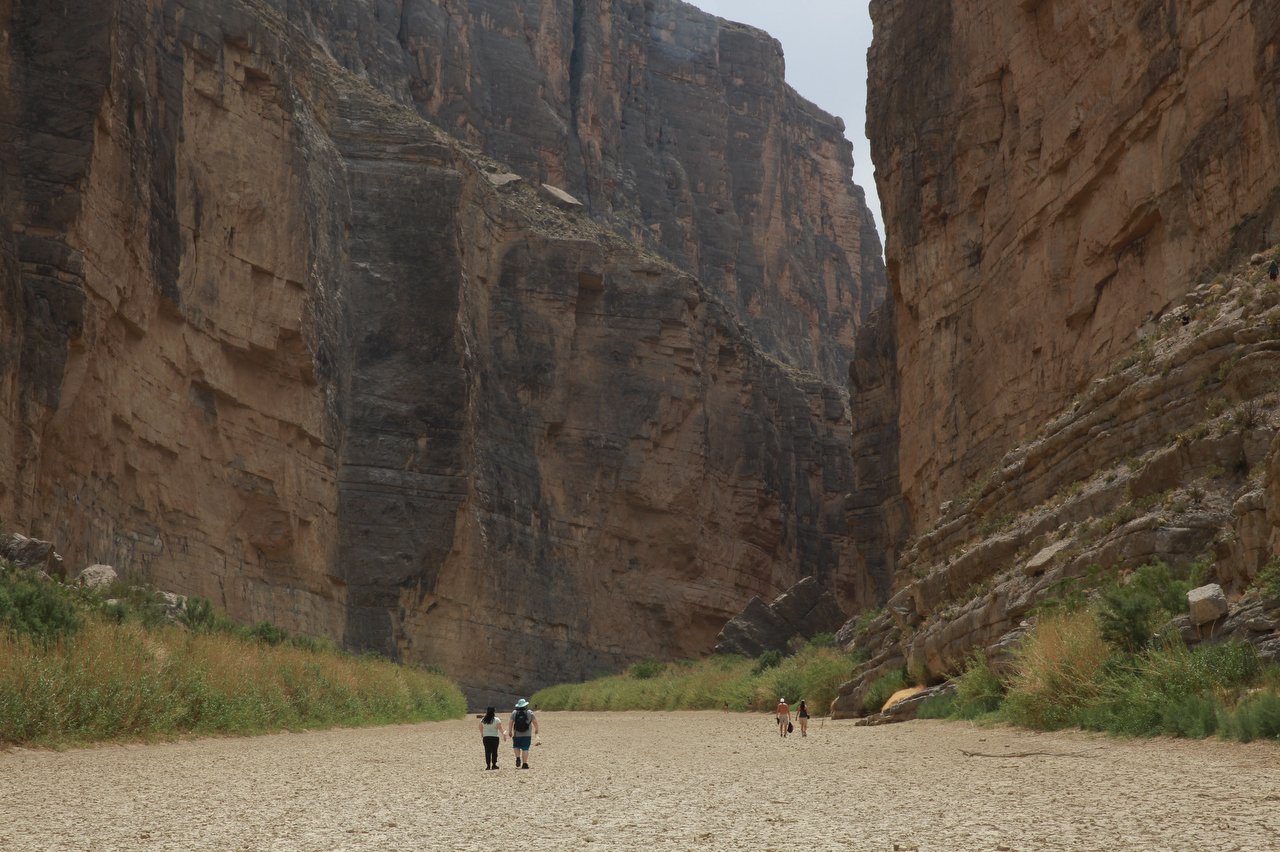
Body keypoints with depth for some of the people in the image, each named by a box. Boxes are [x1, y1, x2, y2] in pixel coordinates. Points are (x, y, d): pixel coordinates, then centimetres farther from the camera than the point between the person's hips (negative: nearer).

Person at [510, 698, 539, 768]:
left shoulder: (514, 713, 0)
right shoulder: (529, 712, -2)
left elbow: (511, 722, -3)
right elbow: (535, 722, 0)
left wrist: (510, 731, 7)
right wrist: (536, 729, 17)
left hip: (517, 734, 1)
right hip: (527, 735, -1)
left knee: (516, 747, 20)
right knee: (525, 749, 1)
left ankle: (518, 758, -2)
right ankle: (524, 764, -3)